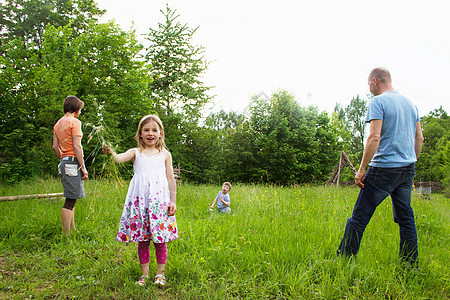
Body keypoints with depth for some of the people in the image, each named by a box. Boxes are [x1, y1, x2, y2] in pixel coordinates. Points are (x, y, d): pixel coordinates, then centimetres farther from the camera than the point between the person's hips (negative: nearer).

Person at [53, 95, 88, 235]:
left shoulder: (58, 123, 17)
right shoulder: (74, 122, -9)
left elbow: (55, 146, 17)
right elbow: (77, 147, -15)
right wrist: (83, 167, -12)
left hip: (64, 162, 9)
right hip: (73, 162, -9)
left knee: (72, 199, 14)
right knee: (70, 201, -8)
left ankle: (73, 230, 21)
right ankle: (67, 234, -5)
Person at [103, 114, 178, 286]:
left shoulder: (165, 154, 10)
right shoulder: (136, 153, 9)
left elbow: (171, 179, 9)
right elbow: (119, 158, -11)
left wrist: (173, 201, 4)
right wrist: (111, 153, -34)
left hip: (160, 200, 0)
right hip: (139, 200, 1)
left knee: (160, 239, 3)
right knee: (142, 240, 7)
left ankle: (160, 273, 20)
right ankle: (144, 273, 22)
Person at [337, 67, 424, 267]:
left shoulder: (378, 102, -8)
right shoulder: (410, 103, 15)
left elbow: (374, 137, -18)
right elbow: (419, 138, 17)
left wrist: (362, 169, -15)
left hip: (384, 168, -8)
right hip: (408, 169, 8)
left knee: (359, 217, -2)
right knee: (405, 217, 14)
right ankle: (411, 266, 21)